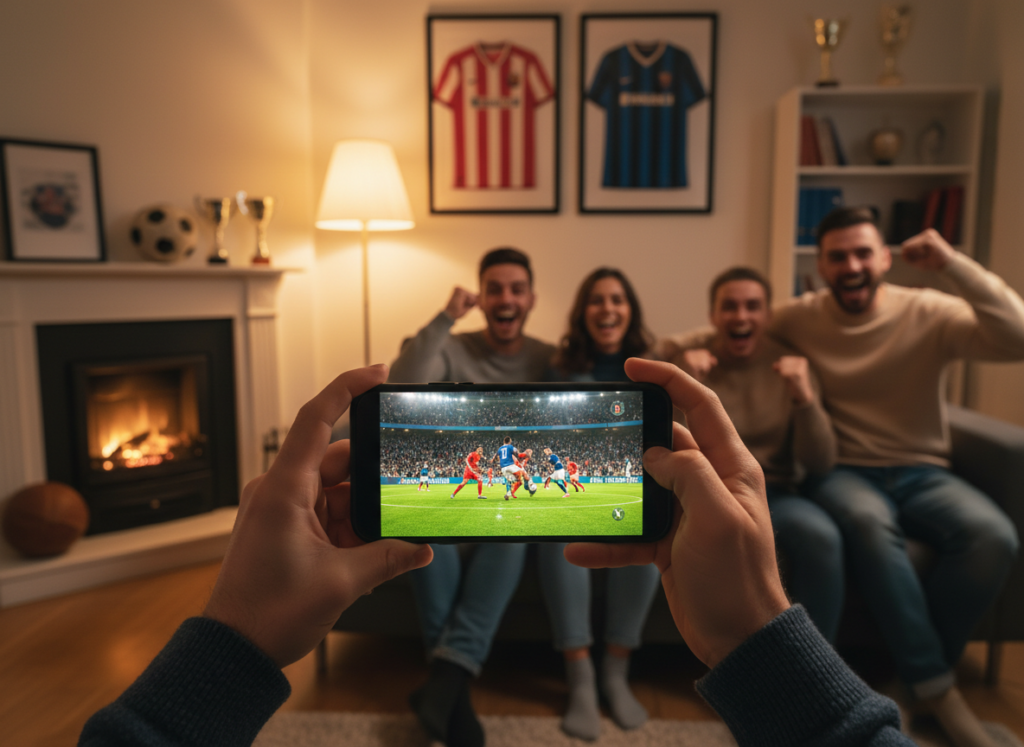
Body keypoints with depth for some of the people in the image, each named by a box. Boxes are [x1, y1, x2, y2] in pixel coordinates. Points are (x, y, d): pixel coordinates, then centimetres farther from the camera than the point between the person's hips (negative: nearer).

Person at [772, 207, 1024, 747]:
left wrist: (952, 265, -20)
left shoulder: (928, 313, -2)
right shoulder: (797, 319, 1)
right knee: (870, 522, -36)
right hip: (843, 473, -1)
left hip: (921, 473, 2)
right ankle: (937, 688, -19)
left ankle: (921, 671, -6)